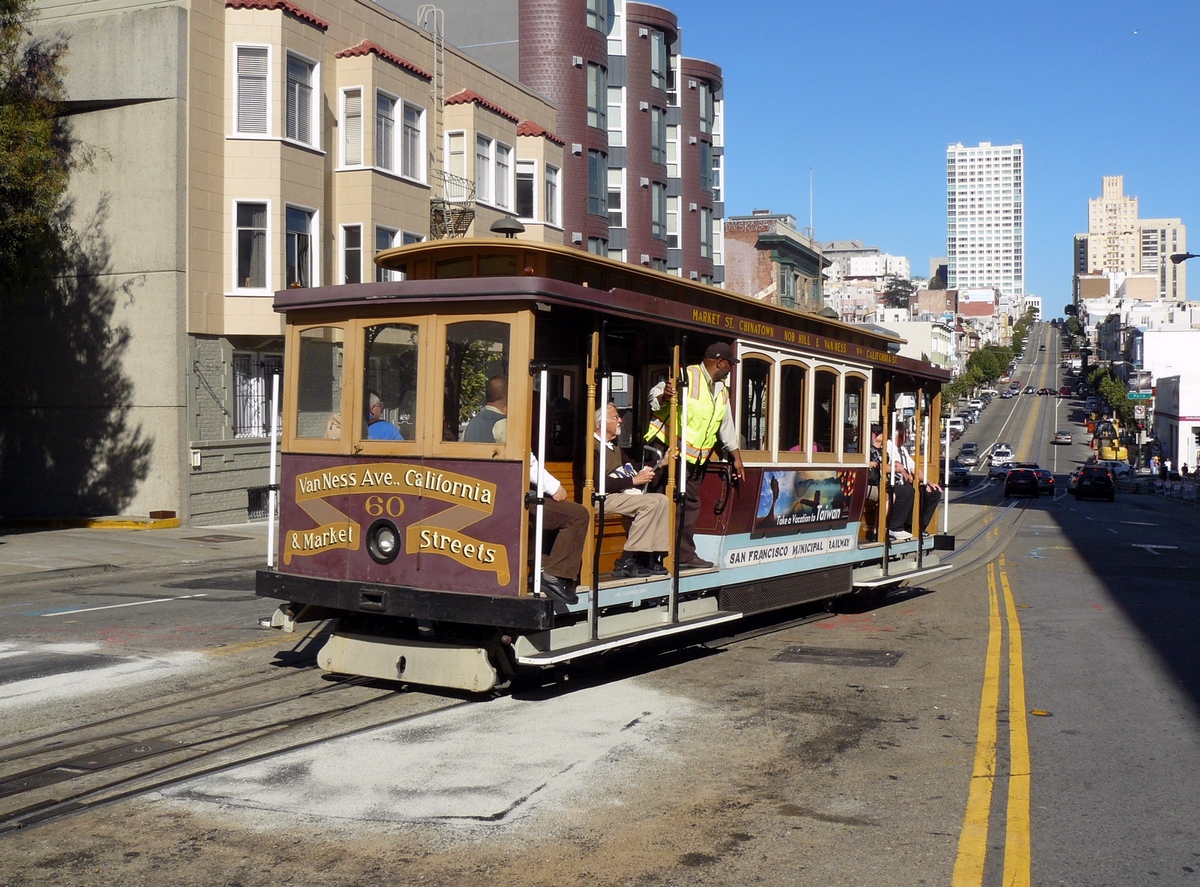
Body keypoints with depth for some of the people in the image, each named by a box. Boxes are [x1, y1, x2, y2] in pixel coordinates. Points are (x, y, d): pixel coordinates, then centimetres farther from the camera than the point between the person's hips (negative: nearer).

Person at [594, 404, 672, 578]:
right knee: (651, 503, -23)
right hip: (602, 499, -10)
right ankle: (625, 563, -23)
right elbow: (600, 484, -21)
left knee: (662, 500, -5)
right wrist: (634, 480, -17)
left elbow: (626, 472, 22)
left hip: (621, 495, 10)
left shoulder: (614, 447, 21)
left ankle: (651, 557, -11)